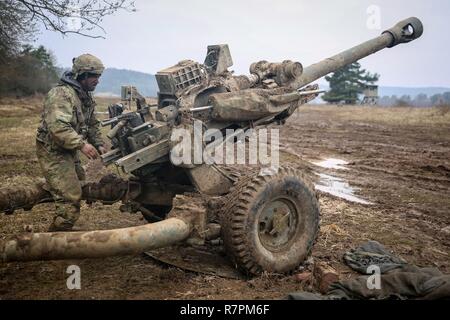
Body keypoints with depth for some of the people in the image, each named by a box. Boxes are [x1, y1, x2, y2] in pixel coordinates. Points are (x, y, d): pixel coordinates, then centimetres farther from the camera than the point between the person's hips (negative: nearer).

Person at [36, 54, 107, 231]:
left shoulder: (86, 96, 11)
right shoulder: (62, 94, -21)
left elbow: (92, 124, 17)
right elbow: (57, 126, -33)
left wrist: (99, 144, 2)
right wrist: (81, 144, -36)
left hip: (70, 151, 10)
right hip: (53, 152, -10)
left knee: (79, 186, 22)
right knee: (70, 200, -14)